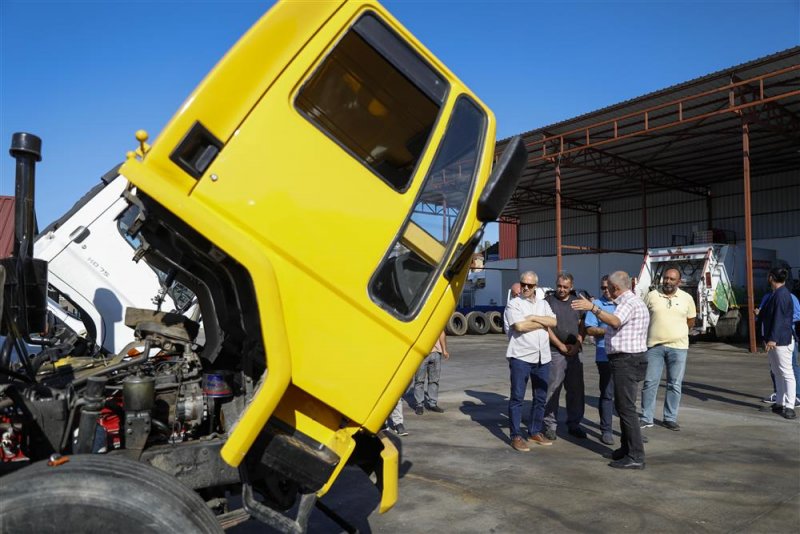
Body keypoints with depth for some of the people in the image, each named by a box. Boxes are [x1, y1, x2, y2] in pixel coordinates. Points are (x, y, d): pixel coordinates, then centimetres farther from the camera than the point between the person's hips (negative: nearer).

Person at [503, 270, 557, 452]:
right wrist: (543, 322, -4)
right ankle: (516, 436, 5)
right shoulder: (513, 304, -2)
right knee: (517, 397, -1)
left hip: (542, 357, 6)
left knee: (540, 397, 12)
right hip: (520, 356, -5)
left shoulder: (543, 304, 15)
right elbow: (520, 326, -17)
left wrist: (533, 318, -11)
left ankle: (535, 432, 25)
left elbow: (553, 322, 0)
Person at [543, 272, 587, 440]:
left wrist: (577, 344, -3)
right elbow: (546, 326, -6)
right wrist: (561, 345, -10)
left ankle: (574, 424, 21)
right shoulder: (548, 301, 0)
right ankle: (550, 425, 7)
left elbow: (582, 325, 11)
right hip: (555, 351, -4)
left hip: (575, 351, 4)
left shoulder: (576, 301, 13)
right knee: (552, 389, -2)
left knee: (576, 389, 9)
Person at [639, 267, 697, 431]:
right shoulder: (651, 296, 1)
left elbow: (691, 321, 12)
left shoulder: (687, 298, 4)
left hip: (678, 347, 1)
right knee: (650, 383, 2)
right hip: (654, 346, -1)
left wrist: (676, 330, 3)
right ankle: (646, 418, 12)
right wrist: (657, 330, 3)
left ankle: (670, 419, 19)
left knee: (675, 385, 7)